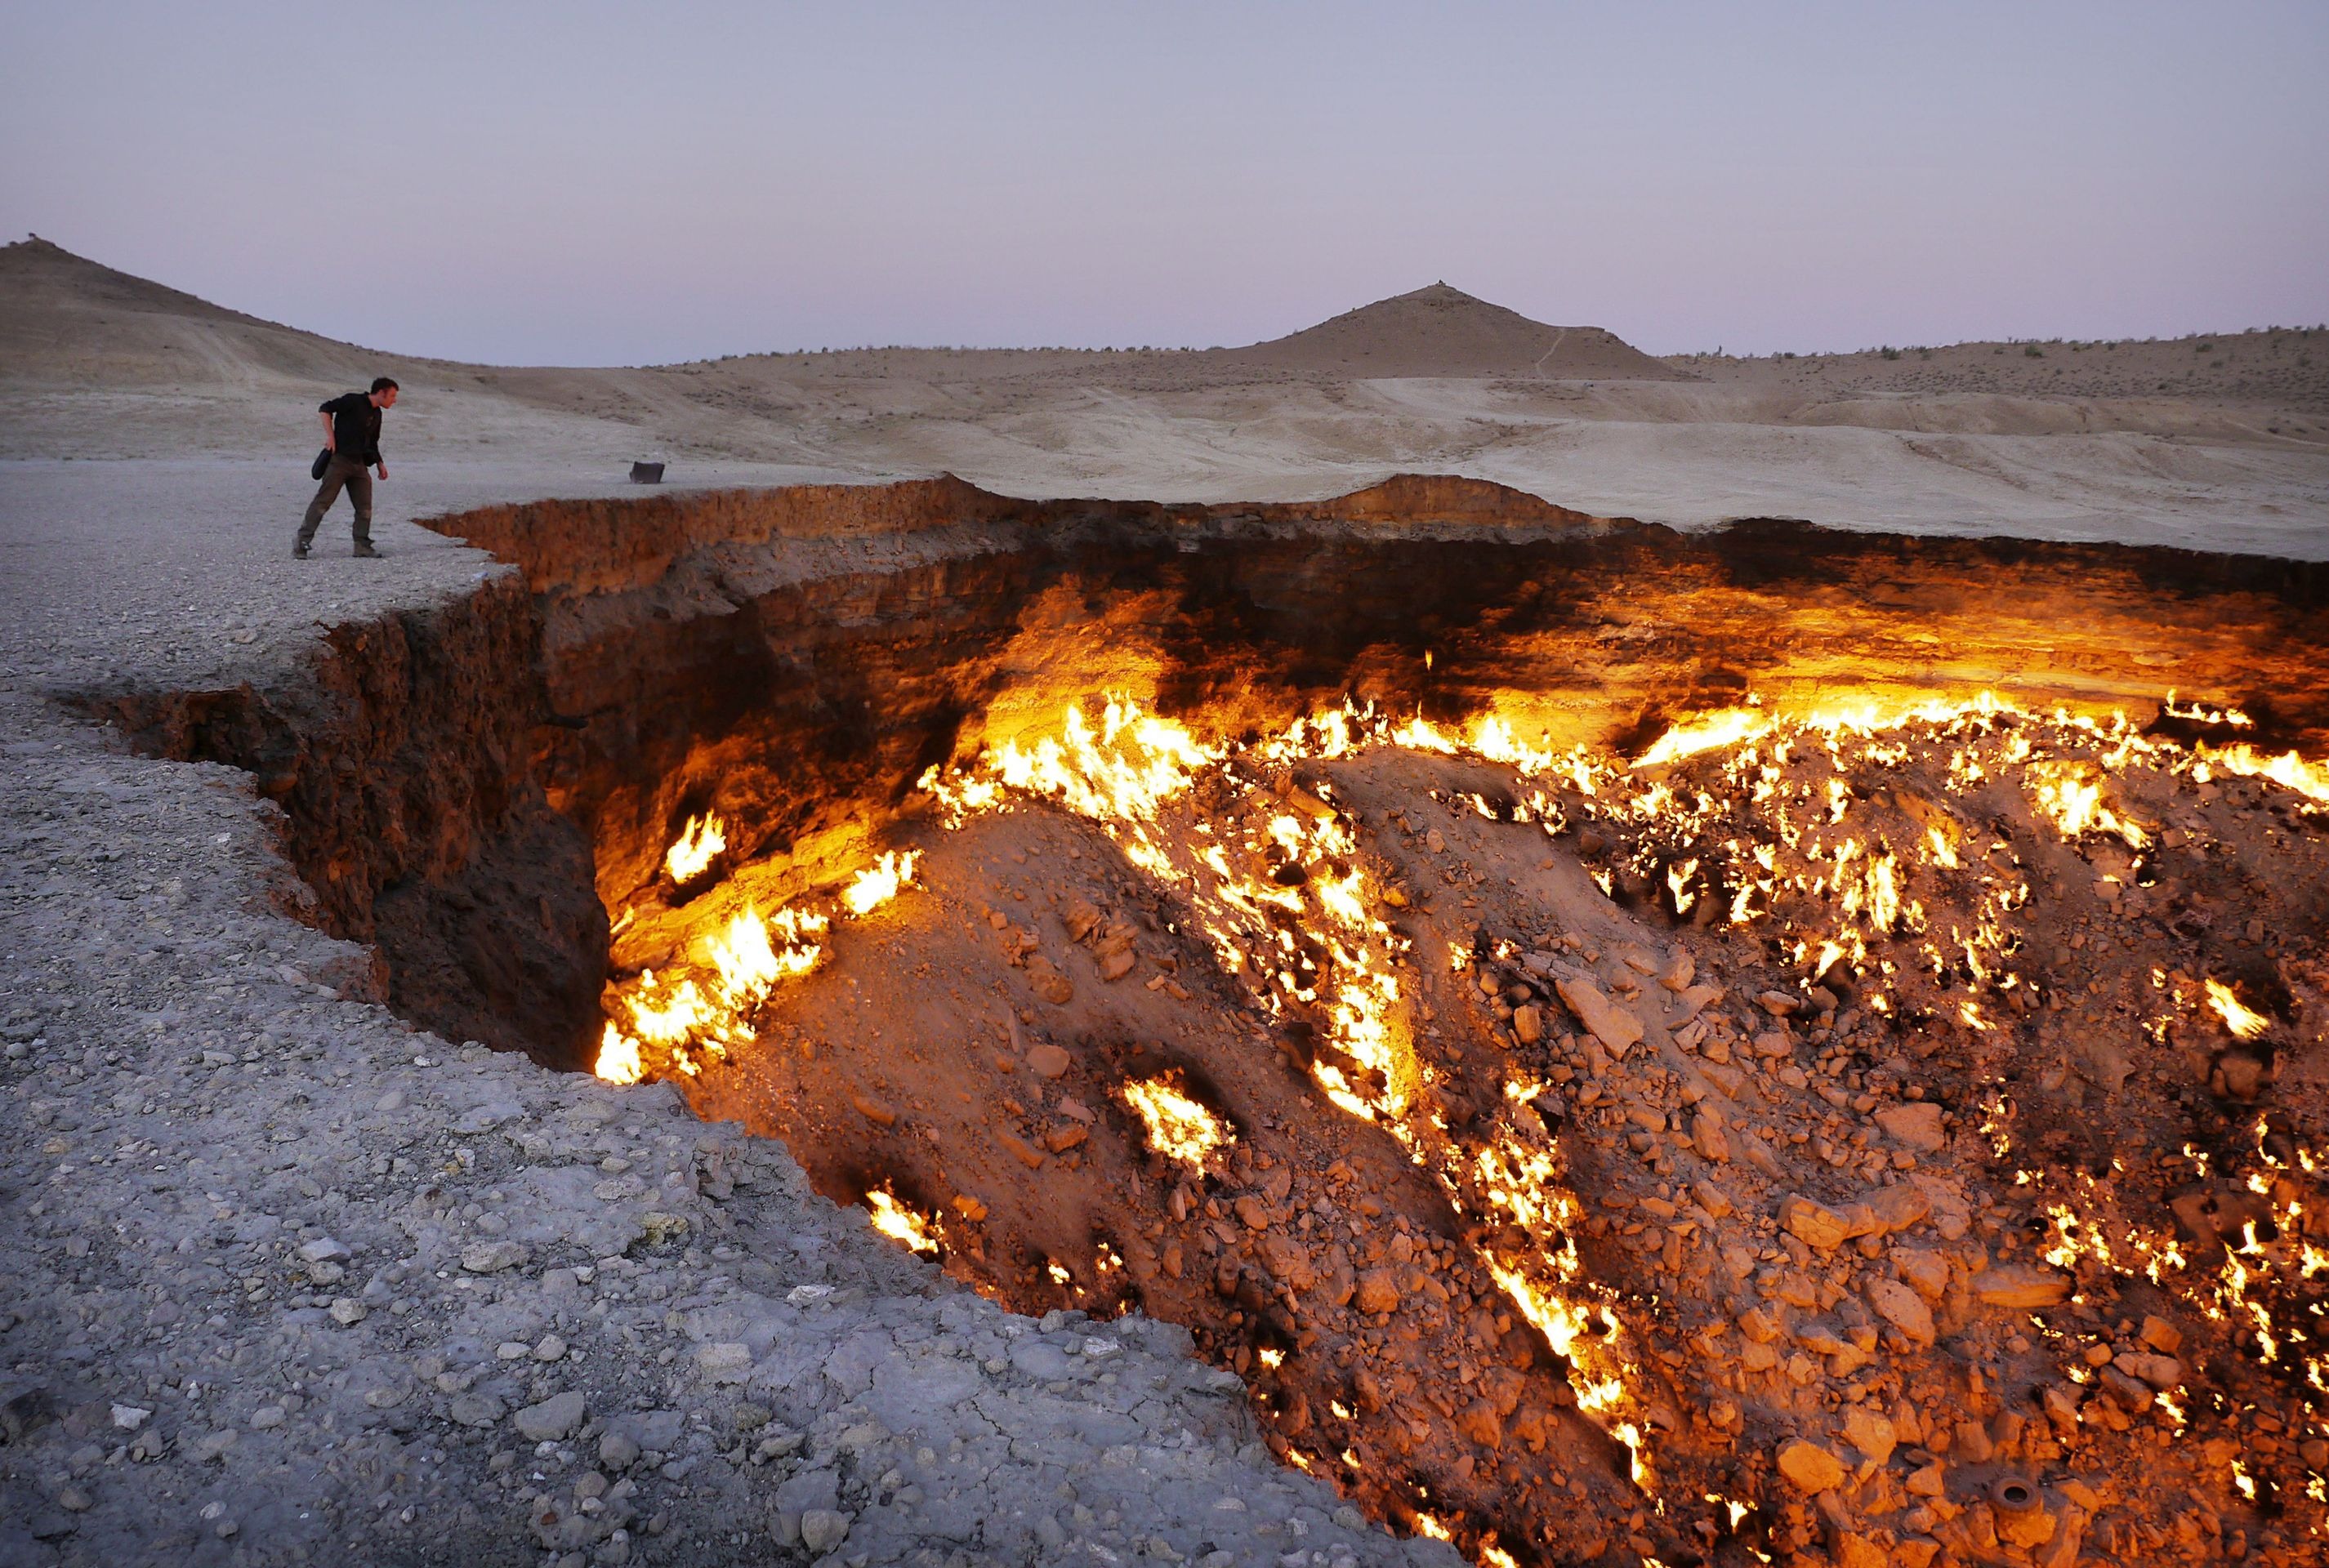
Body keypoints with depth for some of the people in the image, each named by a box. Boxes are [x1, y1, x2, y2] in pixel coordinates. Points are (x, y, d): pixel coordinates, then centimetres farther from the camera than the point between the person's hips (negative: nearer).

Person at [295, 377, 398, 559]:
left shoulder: (376, 414, 16)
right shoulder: (353, 401, -7)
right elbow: (325, 409, -10)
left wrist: (380, 464, 18)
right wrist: (330, 435, -17)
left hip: (359, 464, 8)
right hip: (339, 460, -8)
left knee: (365, 507, 3)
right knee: (322, 502, -8)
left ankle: (362, 547, 10)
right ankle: (301, 545, -6)